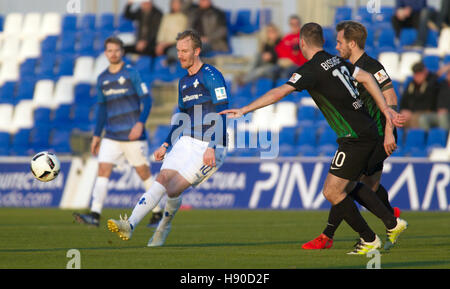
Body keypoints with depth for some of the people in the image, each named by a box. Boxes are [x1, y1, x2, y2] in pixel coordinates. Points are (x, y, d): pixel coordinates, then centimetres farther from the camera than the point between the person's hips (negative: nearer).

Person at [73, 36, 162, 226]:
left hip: (133, 135, -4)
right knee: (103, 171, -10)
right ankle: (95, 215, -17)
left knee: (144, 173, 3)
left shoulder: (131, 74, -4)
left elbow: (146, 100, -7)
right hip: (111, 137, 4)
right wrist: (96, 136, 16)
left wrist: (140, 123, -21)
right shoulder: (102, 79, 12)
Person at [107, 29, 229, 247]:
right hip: (187, 143, 7)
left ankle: (165, 224, 14)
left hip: (210, 148, -7)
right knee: (163, 178, -13)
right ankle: (130, 225, -21)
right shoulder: (183, 82, 17)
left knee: (173, 189, -14)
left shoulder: (211, 76, -10)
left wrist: (212, 147, -23)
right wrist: (166, 145, 16)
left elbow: (222, 114, -16)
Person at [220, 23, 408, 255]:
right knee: (348, 185, 23)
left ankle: (369, 240, 5)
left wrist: (244, 110, -18)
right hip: (368, 131, 9)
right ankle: (393, 223, 24)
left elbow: (279, 92, -21)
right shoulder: (336, 61, 12)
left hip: (355, 138, -9)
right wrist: (385, 109, 19)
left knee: (332, 191, -2)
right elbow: (366, 78, 16)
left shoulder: (312, 69, -14)